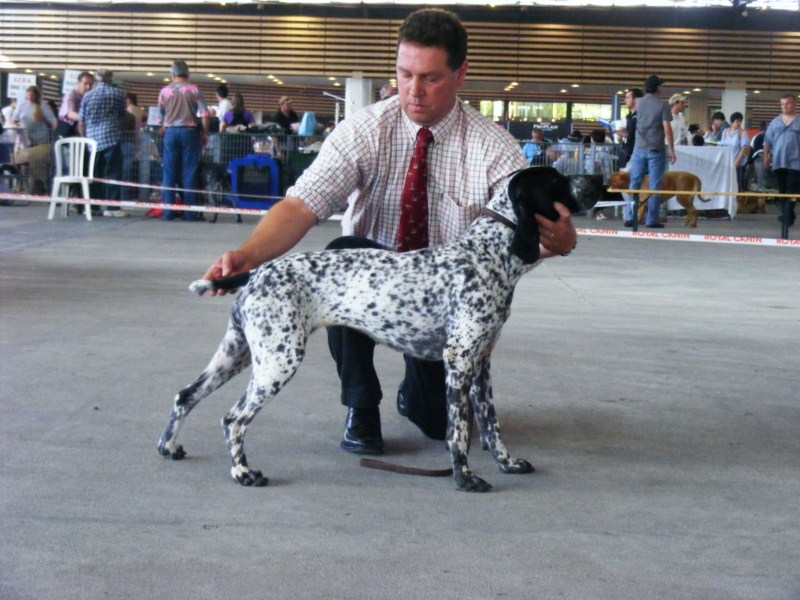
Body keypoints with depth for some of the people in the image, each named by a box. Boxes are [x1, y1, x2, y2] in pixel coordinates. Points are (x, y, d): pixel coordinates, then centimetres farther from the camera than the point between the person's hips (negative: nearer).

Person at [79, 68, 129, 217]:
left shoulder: (88, 95, 7)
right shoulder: (118, 94, 1)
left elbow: (81, 122, 10)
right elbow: (123, 114, 14)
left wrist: (85, 138, 23)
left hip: (92, 139, 3)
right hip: (111, 137, -3)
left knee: (95, 174, 11)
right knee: (113, 172, -2)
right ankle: (112, 207, -7)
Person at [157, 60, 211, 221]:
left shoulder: (165, 91, 6)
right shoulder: (194, 90, 1)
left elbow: (160, 116, 11)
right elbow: (204, 114, -7)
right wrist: (205, 133, 3)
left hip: (171, 132, 1)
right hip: (190, 131, -1)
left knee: (169, 173, 5)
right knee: (189, 172, 1)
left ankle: (168, 212, 3)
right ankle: (190, 212, 0)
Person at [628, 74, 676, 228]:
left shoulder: (639, 103, 7)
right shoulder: (662, 105, -6)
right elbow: (667, 129, -10)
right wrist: (672, 150, -5)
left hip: (639, 149, 4)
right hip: (656, 150, -4)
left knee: (635, 183, 9)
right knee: (654, 186, -1)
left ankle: (630, 217, 6)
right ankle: (652, 220, -2)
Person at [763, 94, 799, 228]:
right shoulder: (775, 122, 10)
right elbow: (768, 141, 14)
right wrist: (766, 156, 9)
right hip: (778, 162, 4)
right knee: (782, 191, 10)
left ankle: (787, 218, -9)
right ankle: (786, 215, 19)